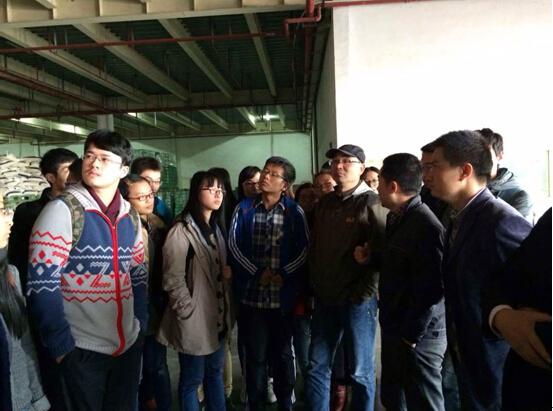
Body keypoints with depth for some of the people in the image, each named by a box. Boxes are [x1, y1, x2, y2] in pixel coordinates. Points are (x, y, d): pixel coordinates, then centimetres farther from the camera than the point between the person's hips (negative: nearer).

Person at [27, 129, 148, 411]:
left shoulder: (130, 216, 4)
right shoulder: (62, 210, -13)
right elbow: (42, 283, -16)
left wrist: (141, 324, 7)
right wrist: (61, 344, -15)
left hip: (130, 344, 5)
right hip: (82, 348, -5)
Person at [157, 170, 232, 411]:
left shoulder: (215, 227, 10)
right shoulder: (182, 230, -17)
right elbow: (173, 280, -19)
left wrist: (227, 272, 1)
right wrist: (190, 312, -15)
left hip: (217, 316, 8)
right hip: (195, 319, -8)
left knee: (215, 373, 21)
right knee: (192, 379, 9)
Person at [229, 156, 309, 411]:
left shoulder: (294, 212, -1)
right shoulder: (244, 208, 2)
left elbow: (304, 250, -4)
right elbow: (233, 244, -4)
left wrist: (283, 274, -14)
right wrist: (257, 272, -11)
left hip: (283, 295, 0)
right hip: (252, 294, 1)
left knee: (283, 354, 15)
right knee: (255, 355, 11)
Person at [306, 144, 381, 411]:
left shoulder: (372, 203, -8)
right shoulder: (325, 203, 10)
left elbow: (381, 254, -14)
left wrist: (363, 294, -15)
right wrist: (314, 287, 8)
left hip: (357, 300, -5)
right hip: (325, 299, 6)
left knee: (360, 372, 9)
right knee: (316, 367, 12)